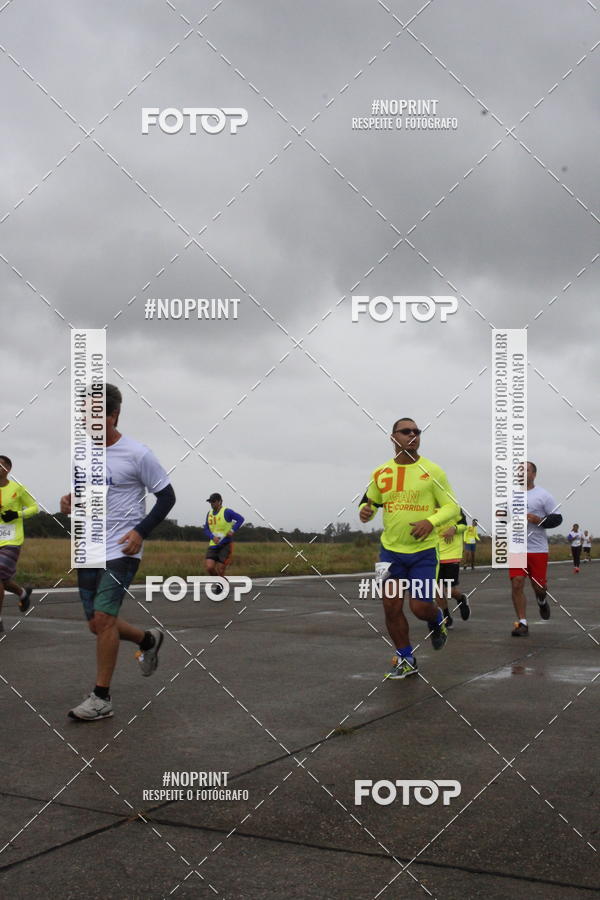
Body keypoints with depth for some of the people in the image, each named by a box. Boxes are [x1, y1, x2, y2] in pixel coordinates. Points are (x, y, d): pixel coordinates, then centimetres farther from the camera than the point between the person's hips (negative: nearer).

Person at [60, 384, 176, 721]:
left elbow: (167, 496, -5)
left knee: (103, 618, -14)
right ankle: (148, 640, 38)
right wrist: (70, 501, -1)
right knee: (98, 624, 10)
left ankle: (102, 698, -1)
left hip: (121, 550, -7)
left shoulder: (137, 454, -11)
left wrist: (141, 531, -16)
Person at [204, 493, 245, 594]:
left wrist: (232, 530, -20)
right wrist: (213, 537, -8)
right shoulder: (209, 514, 10)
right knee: (209, 567, -12)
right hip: (213, 545, 5)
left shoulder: (226, 512, -8)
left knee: (220, 570, -7)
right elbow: (206, 529, 12)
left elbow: (240, 519, -10)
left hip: (225, 545, -5)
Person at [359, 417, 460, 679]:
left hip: (424, 551, -3)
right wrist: (365, 511, -8)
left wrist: (431, 521, -22)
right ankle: (405, 660, 22)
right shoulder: (380, 473, 3)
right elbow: (369, 501, 16)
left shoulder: (432, 471, -6)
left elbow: (452, 507, -4)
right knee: (391, 607, 2)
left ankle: (437, 621, 32)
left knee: (421, 607, -6)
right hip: (390, 550, 3)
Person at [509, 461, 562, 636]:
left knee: (538, 586, 6)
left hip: (538, 549, -2)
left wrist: (538, 520, -19)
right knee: (517, 584, -9)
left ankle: (542, 601, 42)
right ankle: (522, 624, -4)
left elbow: (557, 518, -3)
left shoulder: (543, 495, -1)